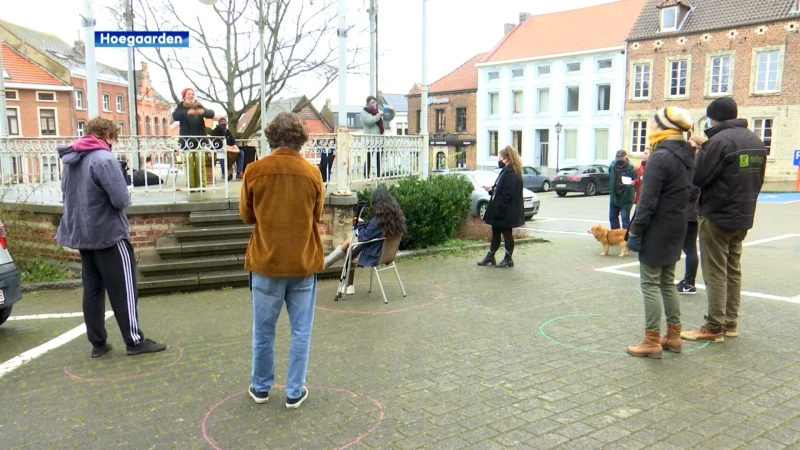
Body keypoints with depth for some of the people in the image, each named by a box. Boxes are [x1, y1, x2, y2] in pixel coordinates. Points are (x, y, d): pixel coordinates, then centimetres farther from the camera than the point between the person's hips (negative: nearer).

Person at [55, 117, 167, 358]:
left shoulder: (71, 160, 8)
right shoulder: (104, 159, -17)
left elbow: (67, 195, 16)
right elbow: (121, 199, -20)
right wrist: (126, 195, 0)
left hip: (82, 233, 8)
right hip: (108, 234, -8)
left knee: (92, 289, 11)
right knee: (123, 288, 0)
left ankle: (98, 343, 17)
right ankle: (134, 340, 5)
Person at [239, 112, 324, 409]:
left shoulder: (254, 171, -8)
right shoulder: (312, 173, -5)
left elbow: (246, 216, 4)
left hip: (266, 261, 0)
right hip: (304, 262, 0)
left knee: (263, 329, 14)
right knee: (301, 329, 10)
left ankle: (261, 388, 28)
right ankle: (295, 392, 17)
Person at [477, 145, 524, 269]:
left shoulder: (511, 174, -20)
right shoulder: (506, 171, 13)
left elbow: (507, 195, -25)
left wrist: (498, 209, -24)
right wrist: (492, 189, 4)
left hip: (506, 212, -10)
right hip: (500, 211, 10)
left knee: (507, 233, 2)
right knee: (495, 232, 15)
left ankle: (508, 259, 14)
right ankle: (490, 257, 24)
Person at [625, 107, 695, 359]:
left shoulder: (660, 156, -18)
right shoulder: (686, 155, 11)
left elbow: (648, 200, -20)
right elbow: (686, 193, 17)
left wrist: (635, 231, -15)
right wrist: (677, 217, 20)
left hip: (657, 230, -9)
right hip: (676, 227, 9)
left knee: (650, 283, -3)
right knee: (667, 281, 17)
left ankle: (652, 341, 0)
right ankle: (673, 336, 22)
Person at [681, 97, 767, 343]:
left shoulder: (720, 140, -18)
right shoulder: (756, 141, 11)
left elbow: (698, 177, -19)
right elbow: (758, 179, 18)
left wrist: (698, 151, -3)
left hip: (716, 216, -8)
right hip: (743, 217, 8)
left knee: (715, 274, -3)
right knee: (733, 270, 15)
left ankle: (714, 328, 2)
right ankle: (730, 323, 21)